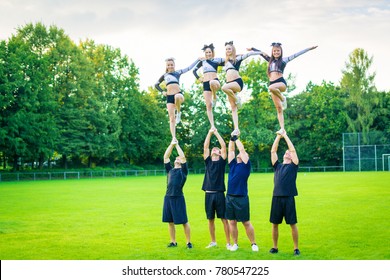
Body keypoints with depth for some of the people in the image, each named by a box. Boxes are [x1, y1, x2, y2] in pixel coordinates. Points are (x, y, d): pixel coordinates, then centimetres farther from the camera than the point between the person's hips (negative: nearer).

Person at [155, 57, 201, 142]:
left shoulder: (178, 72, 12)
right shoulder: (164, 75, 18)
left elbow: (189, 67, 5)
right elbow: (156, 84, 25)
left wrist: (198, 59, 3)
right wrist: (162, 91, 11)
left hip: (178, 93, -2)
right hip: (169, 97, 2)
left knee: (177, 97, -42)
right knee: (171, 118, -6)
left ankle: (179, 113, -16)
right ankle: (174, 137, -7)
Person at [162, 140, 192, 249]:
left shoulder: (183, 170, 6)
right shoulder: (170, 170, 17)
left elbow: (183, 157, -4)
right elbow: (166, 156, 14)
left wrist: (177, 145, 3)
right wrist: (172, 144, 10)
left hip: (178, 198, -5)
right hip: (168, 197, 5)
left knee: (184, 221, -1)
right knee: (170, 221, 8)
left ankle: (188, 242, 5)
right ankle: (173, 242, 18)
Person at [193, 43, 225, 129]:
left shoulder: (217, 60, 6)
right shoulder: (202, 62, 14)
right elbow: (194, 70, 23)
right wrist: (198, 78, 11)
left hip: (215, 81, -3)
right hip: (205, 84, 3)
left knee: (212, 83, -43)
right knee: (208, 105, -6)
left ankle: (215, 97, -13)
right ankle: (212, 125, -4)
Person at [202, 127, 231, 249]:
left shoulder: (222, 162, 5)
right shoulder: (208, 161, 12)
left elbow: (224, 146, -3)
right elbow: (205, 147, 7)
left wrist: (216, 133, 1)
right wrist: (210, 133, 3)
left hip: (219, 194, -4)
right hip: (208, 194, 4)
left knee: (224, 219, -2)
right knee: (210, 219, 9)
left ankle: (228, 243, 2)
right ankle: (213, 241, 20)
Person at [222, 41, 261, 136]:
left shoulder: (237, 58, 5)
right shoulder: (226, 61, 23)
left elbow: (249, 54, -3)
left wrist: (261, 52, -14)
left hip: (237, 82, -6)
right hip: (229, 83, 6)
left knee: (224, 88, -36)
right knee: (233, 107, -2)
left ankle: (237, 99, -10)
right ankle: (236, 129, -7)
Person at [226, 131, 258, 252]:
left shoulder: (246, 166, 0)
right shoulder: (232, 164, 13)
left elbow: (242, 150, -5)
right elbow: (231, 150, 11)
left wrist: (236, 138, 2)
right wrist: (232, 138, 6)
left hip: (241, 198, -5)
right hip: (229, 197, 5)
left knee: (246, 222, 0)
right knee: (232, 222, 8)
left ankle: (253, 244, 9)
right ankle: (235, 244, 18)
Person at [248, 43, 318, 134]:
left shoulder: (284, 60, 7)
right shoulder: (270, 60, 21)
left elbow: (296, 54, 4)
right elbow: (261, 53, 32)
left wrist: (309, 48, 1)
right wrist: (252, 48, 34)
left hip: (281, 82, -5)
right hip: (272, 83, 5)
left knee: (271, 88, -39)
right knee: (279, 108, 0)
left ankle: (283, 98, -11)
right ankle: (282, 128, -2)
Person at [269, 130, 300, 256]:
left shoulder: (293, 166, 7)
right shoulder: (277, 166, 16)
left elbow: (293, 150, 1)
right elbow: (273, 151, 12)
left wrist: (285, 136, 6)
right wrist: (278, 136, 10)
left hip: (289, 198, -3)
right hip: (276, 197, 3)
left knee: (293, 224, 0)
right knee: (274, 224, 7)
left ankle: (296, 248, 9)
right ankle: (275, 247, 18)